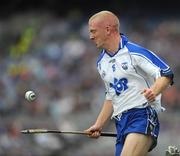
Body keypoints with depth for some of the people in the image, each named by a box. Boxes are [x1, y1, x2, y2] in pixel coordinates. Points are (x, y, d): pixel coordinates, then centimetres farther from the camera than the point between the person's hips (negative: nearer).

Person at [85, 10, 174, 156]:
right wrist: (99, 125, 23)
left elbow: (166, 74, -11)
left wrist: (154, 91, -31)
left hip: (143, 114, -8)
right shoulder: (101, 62, 19)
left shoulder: (135, 52, -7)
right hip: (121, 122, 8)